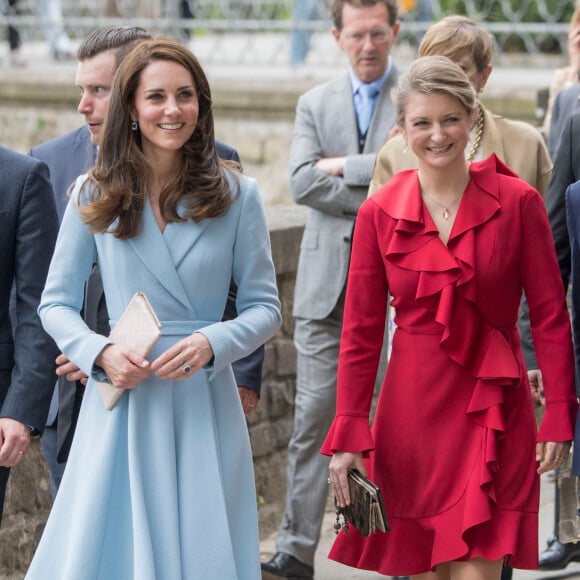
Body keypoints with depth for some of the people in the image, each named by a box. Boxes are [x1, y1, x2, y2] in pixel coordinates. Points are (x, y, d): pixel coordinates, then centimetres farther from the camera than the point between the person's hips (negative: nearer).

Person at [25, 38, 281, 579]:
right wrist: (100, 353, -12)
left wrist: (212, 343, -15)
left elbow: (265, 306, 5)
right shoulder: (94, 195, 3)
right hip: (119, 399, 0)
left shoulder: (235, 194, 2)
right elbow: (56, 302, 7)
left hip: (203, 402, 0)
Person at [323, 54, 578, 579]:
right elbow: (360, 331, 3)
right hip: (412, 409, 2)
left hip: (493, 412, -1)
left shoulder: (517, 202, -3)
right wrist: (349, 434, -1)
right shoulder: (379, 213, 0)